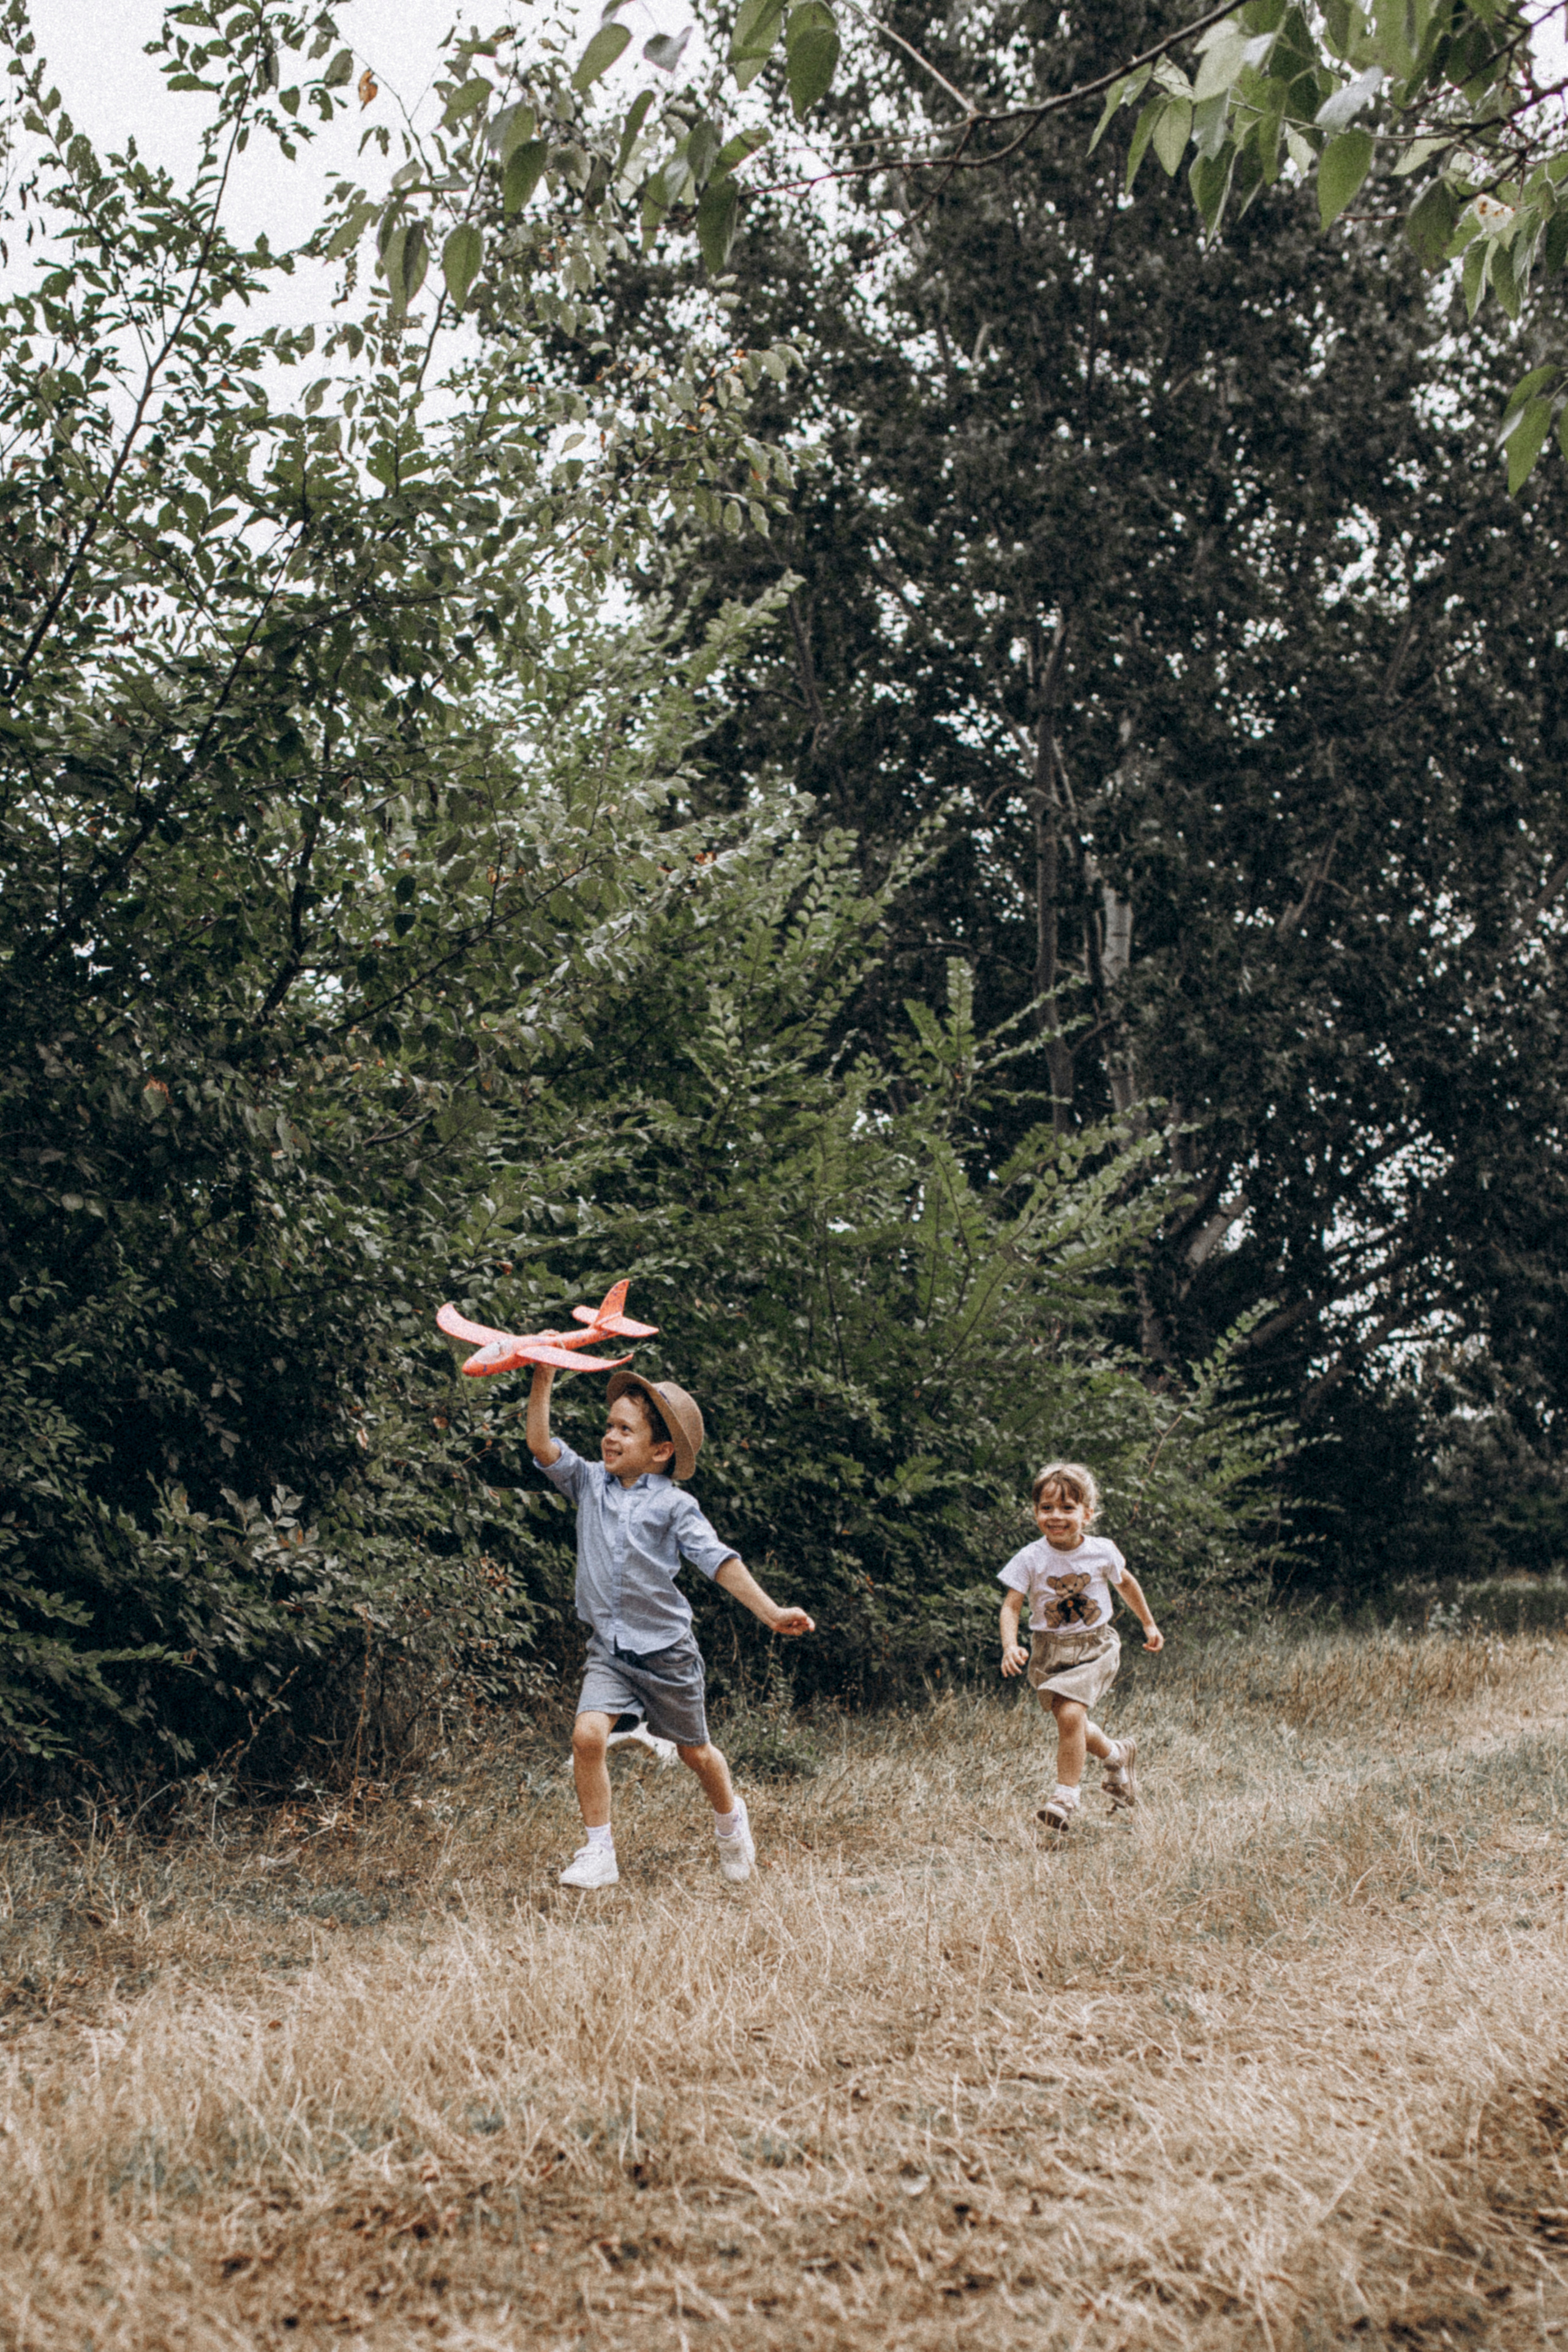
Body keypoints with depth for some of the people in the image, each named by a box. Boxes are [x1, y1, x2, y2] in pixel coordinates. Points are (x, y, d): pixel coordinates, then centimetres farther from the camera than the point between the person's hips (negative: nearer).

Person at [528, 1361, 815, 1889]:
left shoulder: (674, 1505, -8)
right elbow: (542, 1447, -8)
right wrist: (543, 1380, -17)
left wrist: (771, 1613, -21)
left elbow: (718, 1561, -13)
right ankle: (599, 1854, -7)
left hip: (667, 1650, -2)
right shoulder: (590, 1483, 1)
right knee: (588, 1735, -20)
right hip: (609, 1650, 2)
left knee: (694, 1753, 14)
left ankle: (730, 1817, 45)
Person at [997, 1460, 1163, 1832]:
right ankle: (1117, 1755, 43)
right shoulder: (1030, 1560, -11)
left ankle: (1066, 1795, -9)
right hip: (1049, 1651, 2)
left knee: (1070, 1713, -21)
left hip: (1094, 1648, -2)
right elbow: (1011, 1606, -11)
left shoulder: (1102, 1552, -8)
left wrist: (1148, 1625, 22)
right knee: (1071, 1725, 11)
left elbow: (1126, 1583, 12)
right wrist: (1010, 1646, -28)